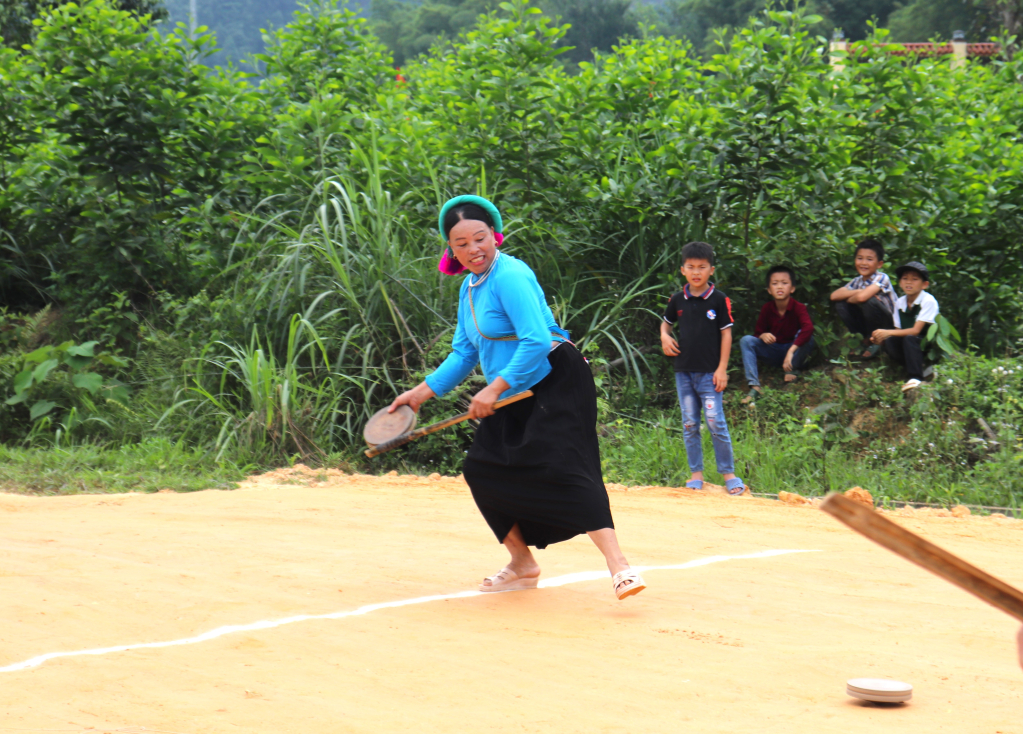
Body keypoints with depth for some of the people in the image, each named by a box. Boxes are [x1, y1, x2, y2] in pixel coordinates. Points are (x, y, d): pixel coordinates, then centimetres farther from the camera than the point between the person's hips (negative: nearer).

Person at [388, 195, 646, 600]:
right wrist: (421, 392, 10)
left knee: (563, 466, -24)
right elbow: (464, 353, 18)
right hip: (515, 398, 10)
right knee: (482, 468, 7)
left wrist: (493, 390, -25)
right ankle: (522, 564, 21)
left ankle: (618, 566, -30)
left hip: (556, 382, -10)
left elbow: (537, 342, -26)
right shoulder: (470, 287, 11)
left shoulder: (510, 276, -18)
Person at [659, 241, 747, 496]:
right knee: (689, 424, 7)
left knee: (716, 422, -7)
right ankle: (696, 474, 15)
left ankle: (728, 473, 3)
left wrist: (722, 368, -7)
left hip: (710, 372, -4)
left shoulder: (719, 300, -4)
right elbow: (666, 322, 23)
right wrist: (664, 337, 0)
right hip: (684, 371, 4)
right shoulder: (677, 300, 6)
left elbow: (726, 333, -3)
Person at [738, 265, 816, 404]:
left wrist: (791, 352, -45)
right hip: (774, 353, 4)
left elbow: (808, 328, -36)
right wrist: (763, 336, -27)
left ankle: (792, 369, -12)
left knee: (806, 336, -34)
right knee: (746, 340, -19)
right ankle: (754, 386, -30)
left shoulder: (798, 308, -18)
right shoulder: (767, 308, -6)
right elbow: (757, 332, 0)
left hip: (796, 352, -4)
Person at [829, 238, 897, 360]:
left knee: (868, 301, -33)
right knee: (840, 304, -9)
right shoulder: (857, 281, 2)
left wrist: (849, 298, -14)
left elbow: (862, 297, -36)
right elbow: (834, 296, -10)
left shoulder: (881, 278, -20)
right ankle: (866, 340, 5)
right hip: (869, 325, 6)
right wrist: (858, 291, -21)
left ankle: (876, 343, -9)